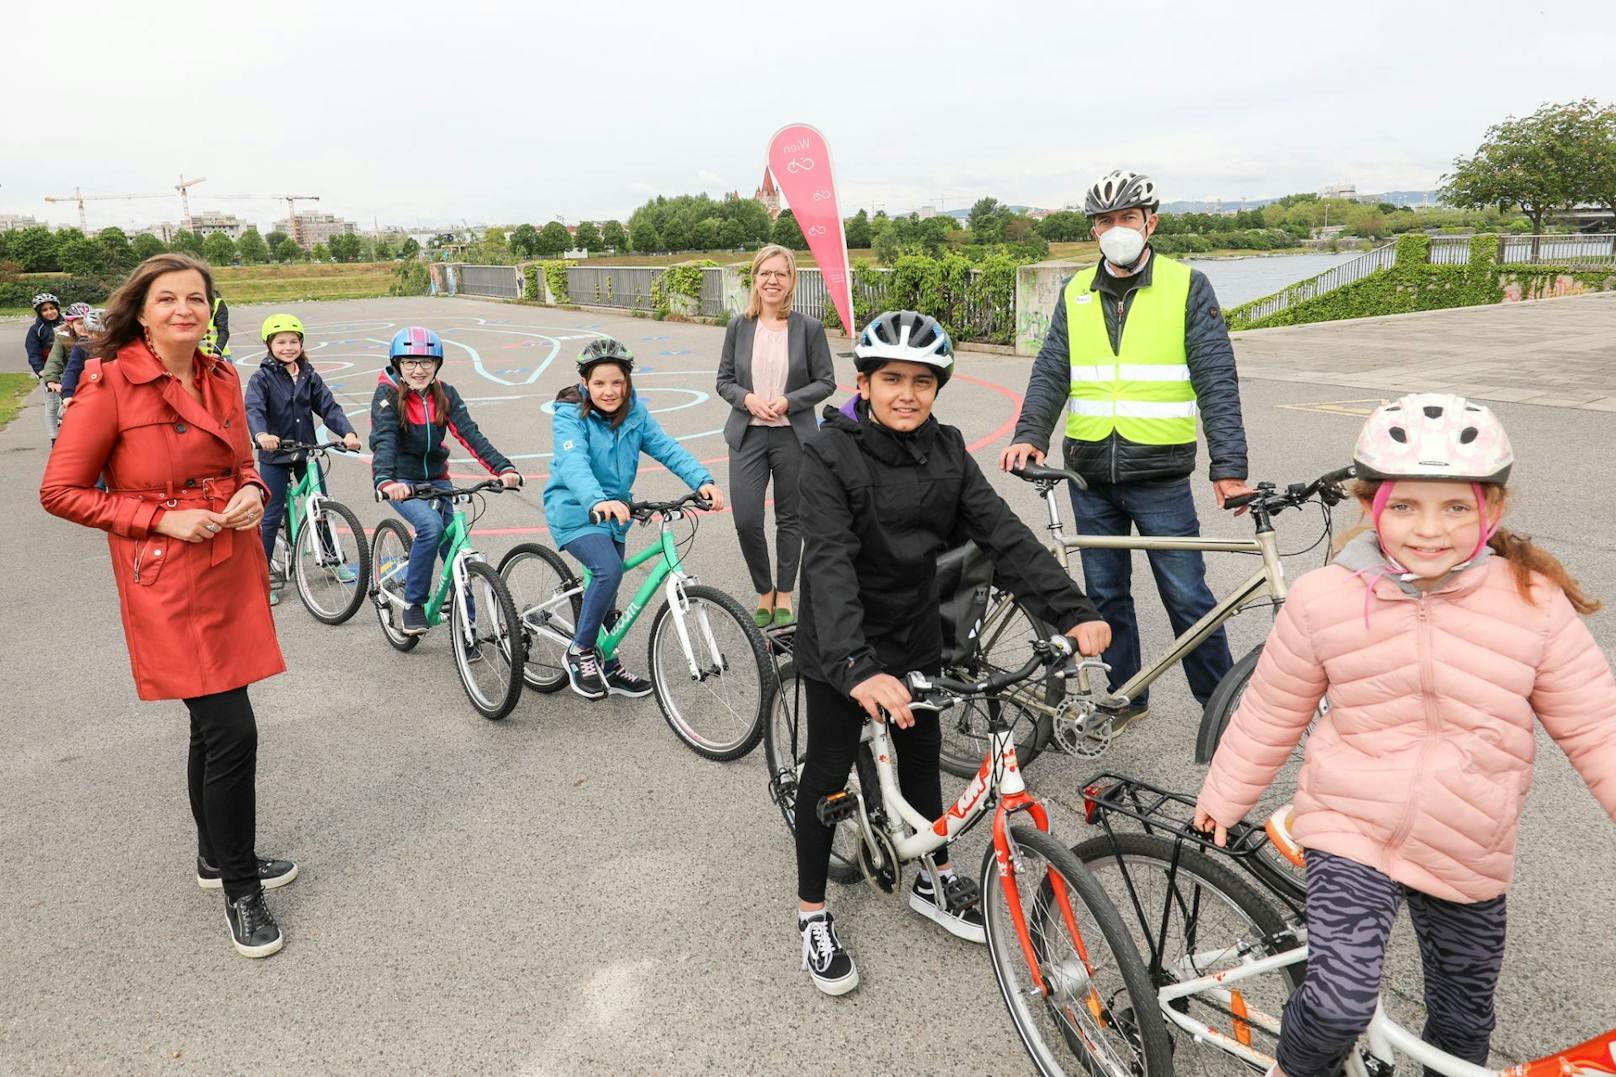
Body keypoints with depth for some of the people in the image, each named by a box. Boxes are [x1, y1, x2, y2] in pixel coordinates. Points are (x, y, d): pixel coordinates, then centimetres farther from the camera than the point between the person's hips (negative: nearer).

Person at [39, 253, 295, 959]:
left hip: (232, 568, 7)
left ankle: (217, 856, 38)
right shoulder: (111, 382, -11)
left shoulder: (222, 380, 7)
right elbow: (61, 491, -8)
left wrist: (251, 493, -2)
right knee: (231, 729, -9)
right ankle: (240, 890, 9)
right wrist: (165, 517, -15)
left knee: (213, 721, 19)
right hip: (165, 581, -6)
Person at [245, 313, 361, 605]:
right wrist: (261, 434, -45)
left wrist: (347, 432, -23)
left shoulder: (309, 377, 4)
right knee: (271, 516, 0)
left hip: (307, 452, 4)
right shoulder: (262, 378, -8)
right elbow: (253, 409, -24)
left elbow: (329, 407, -5)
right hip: (274, 455, -4)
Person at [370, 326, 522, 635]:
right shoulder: (388, 394, -13)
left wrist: (504, 468, -31)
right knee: (431, 526, -29)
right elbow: (383, 440, -28)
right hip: (400, 482, -4)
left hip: (436, 479, 4)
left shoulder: (445, 394, -3)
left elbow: (470, 434, -15)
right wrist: (385, 481, -48)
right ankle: (413, 604, -13)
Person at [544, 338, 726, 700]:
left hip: (614, 514, 6)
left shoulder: (634, 412, -2)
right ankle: (580, 652, -9)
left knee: (605, 594, 14)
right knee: (609, 570, -27)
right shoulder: (570, 415, -18)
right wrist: (597, 501, -53)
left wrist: (702, 480, -30)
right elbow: (574, 464, -34)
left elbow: (666, 448, -13)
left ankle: (608, 668, 31)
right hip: (575, 511, -6)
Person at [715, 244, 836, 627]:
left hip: (793, 435, -1)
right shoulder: (738, 327, 3)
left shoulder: (809, 328, -4)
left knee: (789, 519, 9)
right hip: (747, 435, 1)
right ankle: (764, 592, 20)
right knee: (746, 520, -4)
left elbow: (826, 381, -1)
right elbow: (724, 380, 7)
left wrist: (788, 401, -16)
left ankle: (784, 595, 26)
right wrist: (747, 398, -13)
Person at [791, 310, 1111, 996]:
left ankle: (933, 884, 40)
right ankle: (813, 914, 24)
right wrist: (856, 667, -45)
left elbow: (1004, 534, -10)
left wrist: (1073, 612, -21)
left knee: (922, 760, 18)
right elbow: (830, 561, -32)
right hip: (843, 647, -5)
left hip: (915, 638, 5)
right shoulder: (831, 454, -20)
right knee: (829, 772, 7)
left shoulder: (946, 453, -3)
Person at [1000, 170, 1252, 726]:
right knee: (1106, 595, 13)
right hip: (1090, 476, 4)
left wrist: (1229, 467, -16)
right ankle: (1126, 696, 29)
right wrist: (1029, 435, -12)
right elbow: (1051, 373, 6)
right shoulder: (1076, 294, 9)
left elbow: (1216, 380, -7)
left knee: (1187, 597, 1)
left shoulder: (1187, 287, -2)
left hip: (1160, 476, -3)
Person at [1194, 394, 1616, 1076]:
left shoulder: (1536, 606, -10)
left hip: (1468, 858, 3)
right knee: (1339, 1002, -17)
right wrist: (1222, 800, 9)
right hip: (1351, 830, -2)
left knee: (1463, 1022, 19)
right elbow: (1271, 711, 1)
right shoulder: (1324, 599, -11)